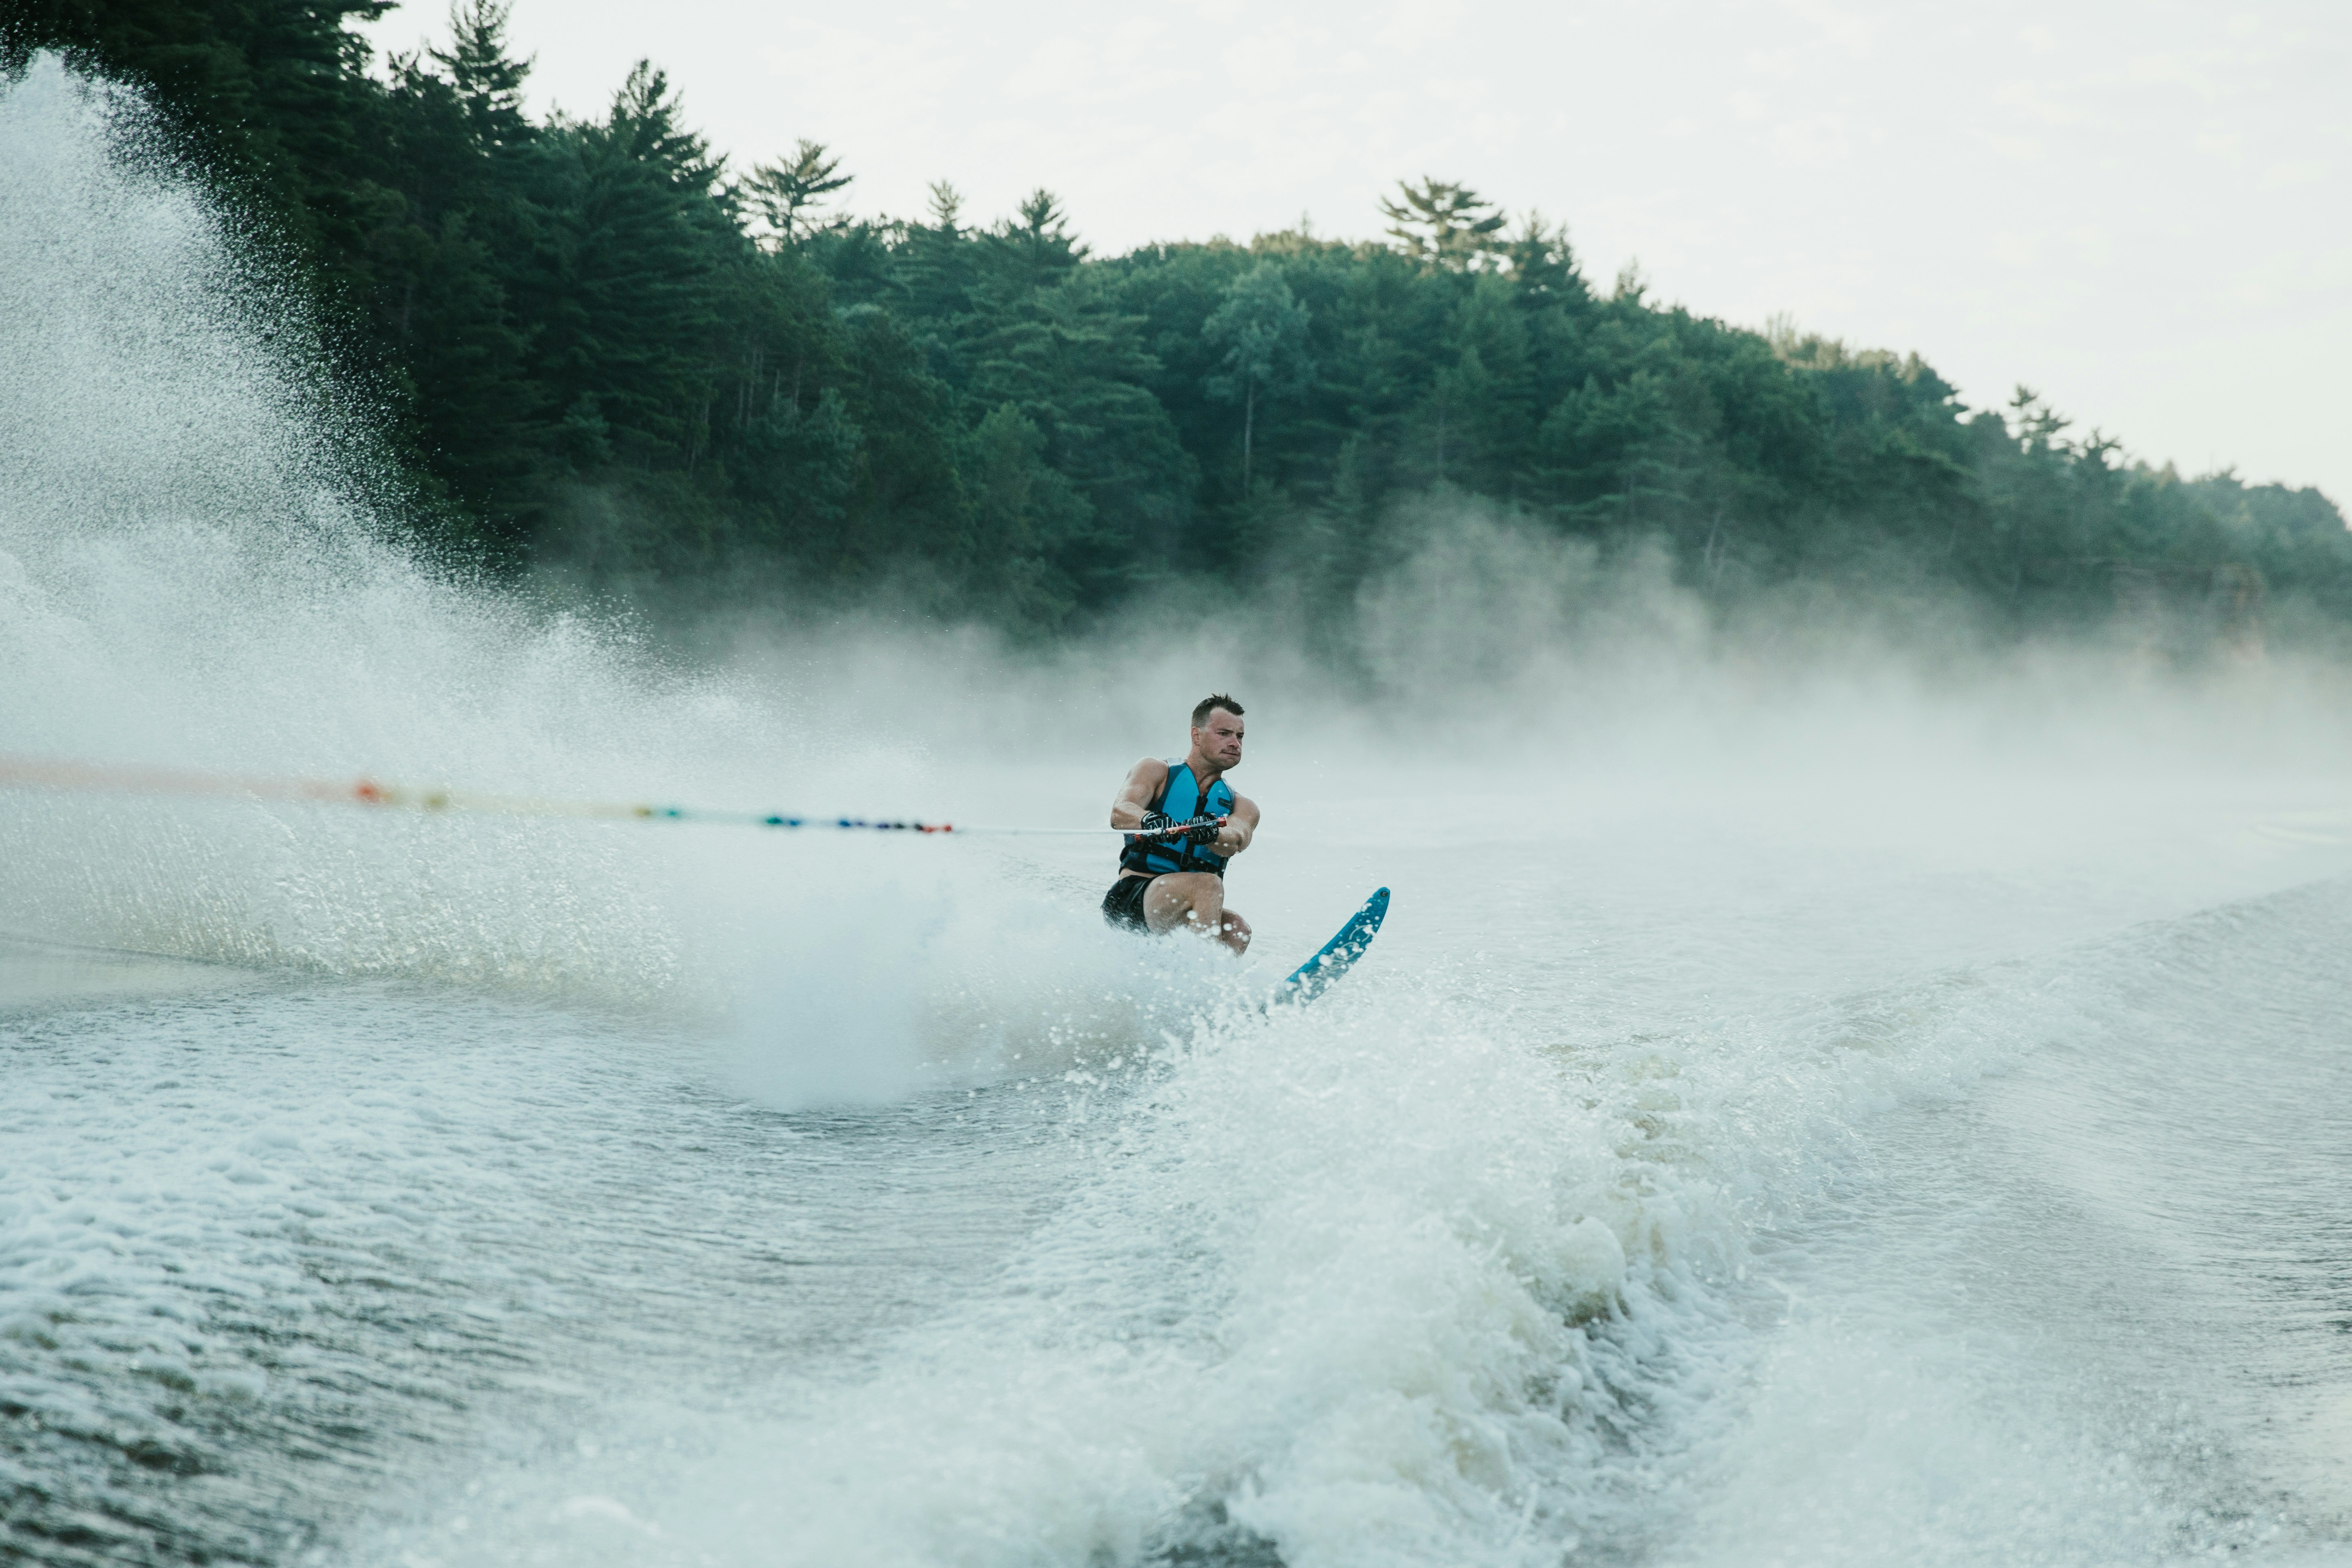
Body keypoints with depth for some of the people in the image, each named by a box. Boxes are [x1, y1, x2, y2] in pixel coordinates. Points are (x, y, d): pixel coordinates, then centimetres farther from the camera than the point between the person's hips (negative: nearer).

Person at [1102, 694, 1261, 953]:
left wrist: (1210, 833, -34)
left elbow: (1235, 842, -9)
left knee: (1236, 930, -28)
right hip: (1129, 899, -4)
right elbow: (1120, 813, -13)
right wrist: (1150, 820, -37)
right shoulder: (1156, 771, 8)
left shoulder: (1242, 807, 16)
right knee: (1208, 884, -31)